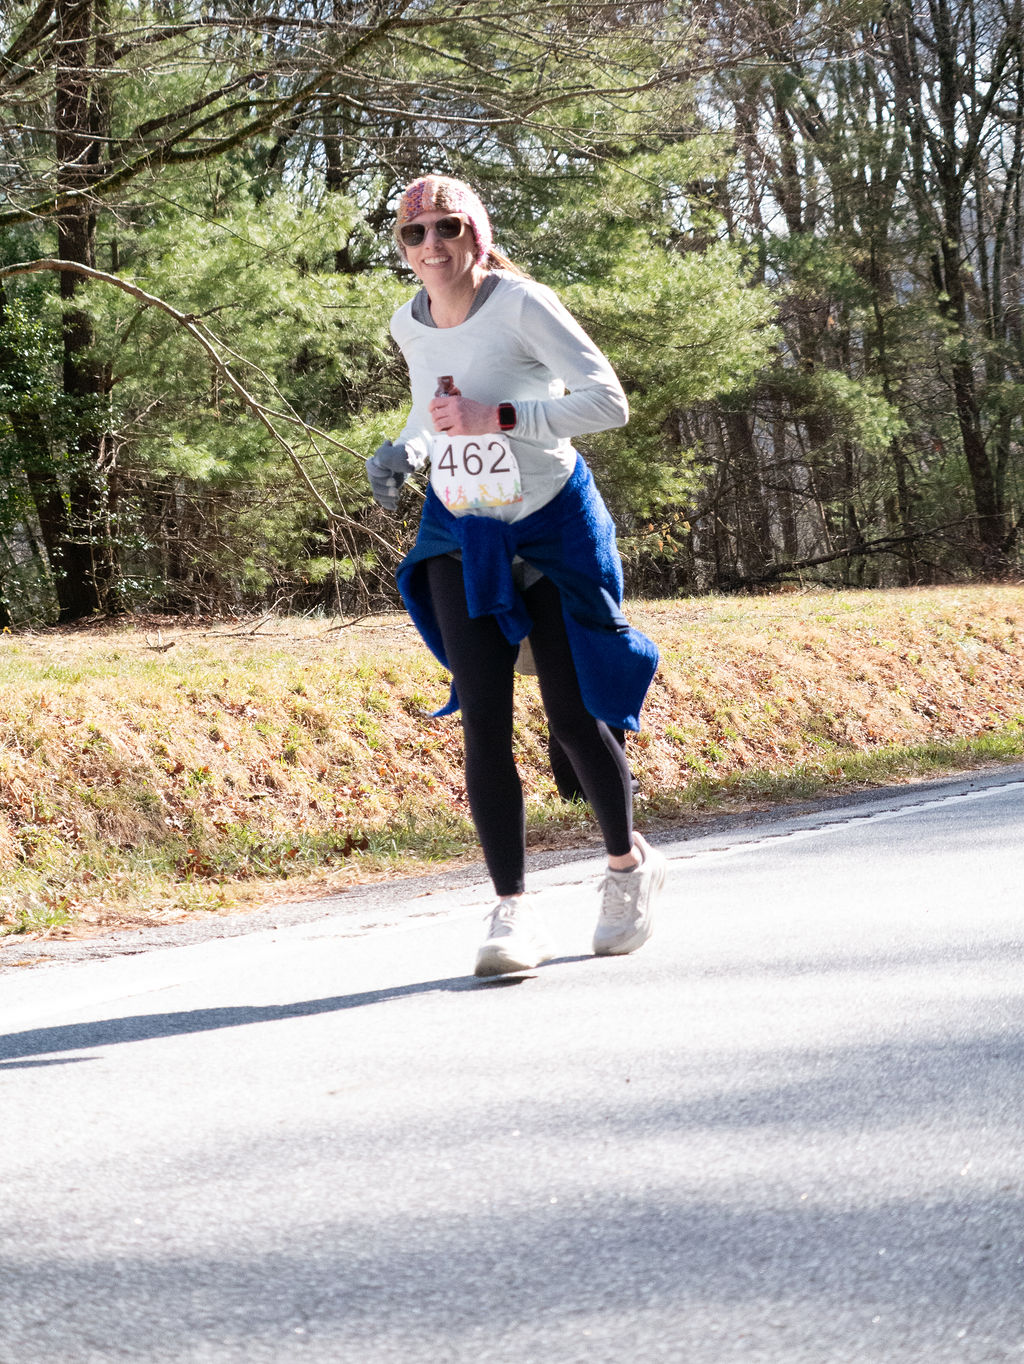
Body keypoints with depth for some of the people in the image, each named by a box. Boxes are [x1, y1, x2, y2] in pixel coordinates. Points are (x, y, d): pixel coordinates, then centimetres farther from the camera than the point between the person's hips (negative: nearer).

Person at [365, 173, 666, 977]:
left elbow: (609, 403, -25)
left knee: (572, 716, 2)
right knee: (483, 723, -9)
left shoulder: (521, 305, -18)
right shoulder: (409, 326, 0)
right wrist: (404, 450, -2)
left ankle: (630, 865, 29)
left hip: (553, 527, -4)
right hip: (461, 536, 4)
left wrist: (492, 418, -31)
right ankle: (512, 911, -7)